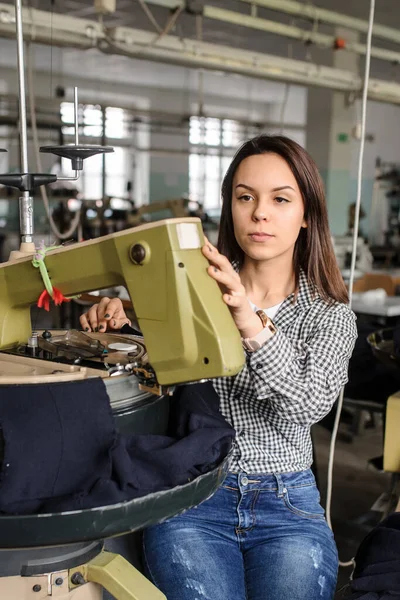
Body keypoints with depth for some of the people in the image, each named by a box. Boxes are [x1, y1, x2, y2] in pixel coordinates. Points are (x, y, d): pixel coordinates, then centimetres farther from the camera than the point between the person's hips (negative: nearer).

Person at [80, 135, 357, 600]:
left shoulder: (330, 313, 3)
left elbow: (307, 408, -15)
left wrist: (251, 325, -32)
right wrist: (114, 315, -11)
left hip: (288, 508, 1)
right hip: (191, 499, 0)